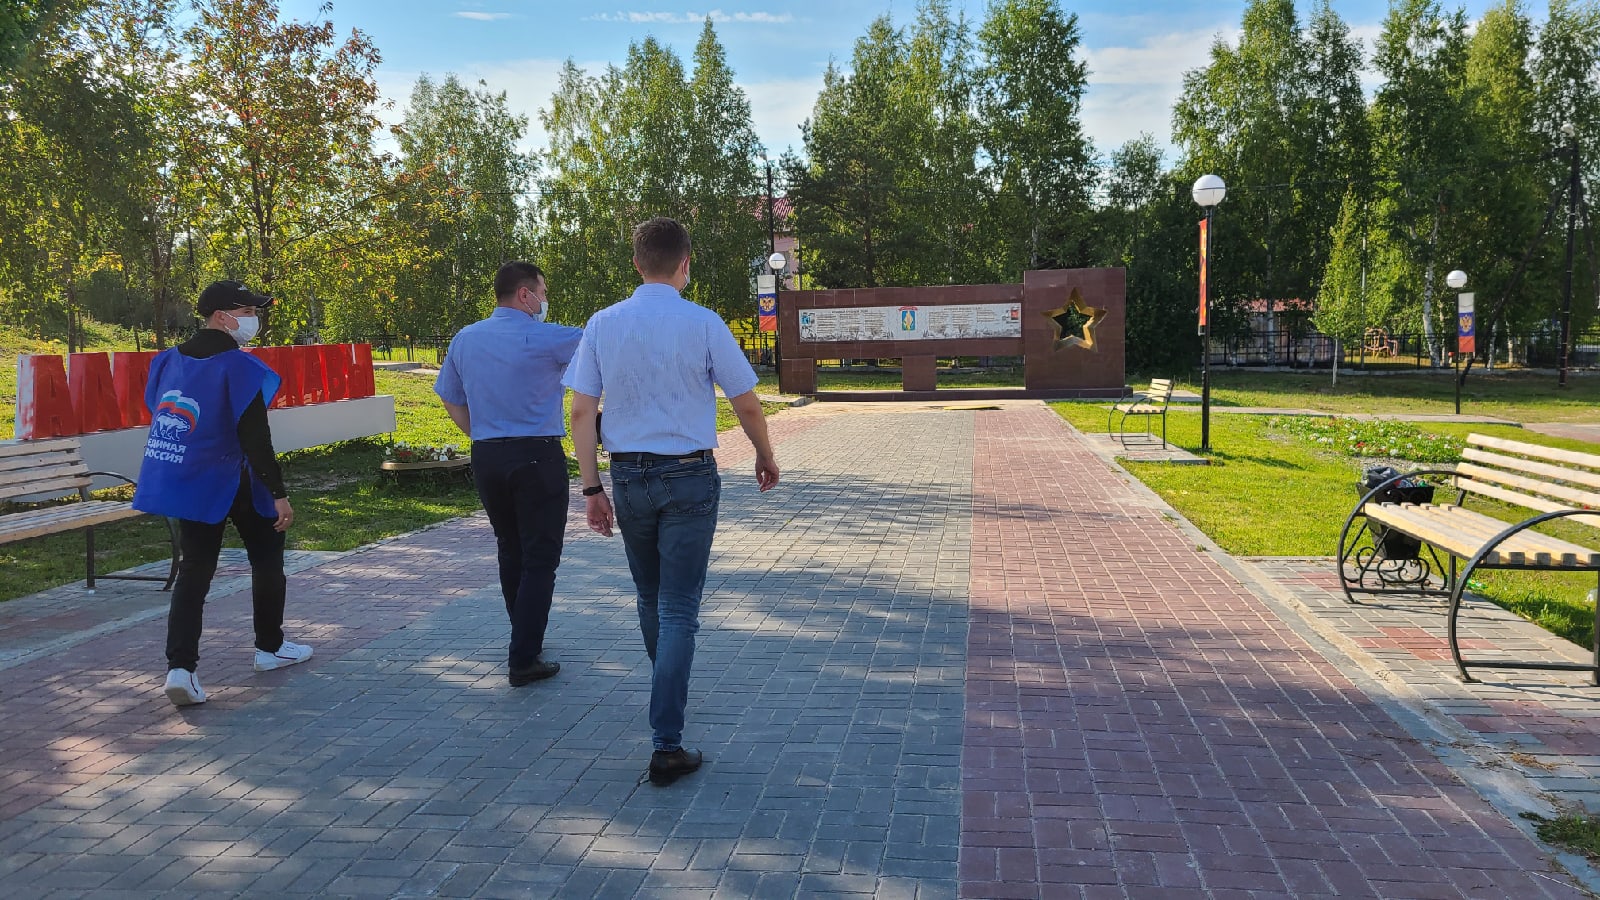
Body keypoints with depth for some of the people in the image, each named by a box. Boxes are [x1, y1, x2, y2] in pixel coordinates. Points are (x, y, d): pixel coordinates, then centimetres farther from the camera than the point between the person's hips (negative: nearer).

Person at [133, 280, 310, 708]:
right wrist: (278, 493, -17)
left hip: (183, 479, 6)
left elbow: (158, 413, 13)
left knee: (194, 570, 8)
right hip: (229, 481, -6)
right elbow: (255, 438, -20)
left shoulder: (170, 360, 5)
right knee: (267, 557, 15)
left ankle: (180, 668, -3)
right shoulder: (239, 367, -17)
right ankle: (270, 647, 26)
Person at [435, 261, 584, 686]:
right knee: (540, 558, 0)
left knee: (510, 552, 19)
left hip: (486, 458, 6)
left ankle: (525, 637, 33)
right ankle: (524, 660, -2)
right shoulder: (544, 338, -11)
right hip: (537, 457, -6)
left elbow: (451, 401, 14)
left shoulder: (464, 340, 8)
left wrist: (483, 437, 17)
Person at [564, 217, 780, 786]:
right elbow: (746, 405, -4)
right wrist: (766, 458, 13)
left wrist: (592, 489, 4)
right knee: (679, 609, 0)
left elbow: (582, 412, -2)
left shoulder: (603, 324, -1)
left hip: (627, 477, 4)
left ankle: (670, 692, 45)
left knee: (649, 598, 22)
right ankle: (667, 745, -2)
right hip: (688, 478, -3)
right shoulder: (703, 324, -9)